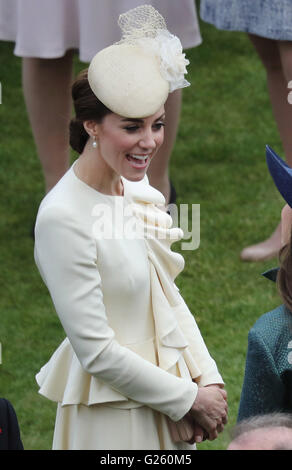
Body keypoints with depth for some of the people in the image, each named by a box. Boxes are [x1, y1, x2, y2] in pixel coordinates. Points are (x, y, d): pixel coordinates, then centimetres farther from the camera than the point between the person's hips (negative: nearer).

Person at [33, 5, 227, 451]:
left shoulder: (136, 188, 2)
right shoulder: (63, 217, -22)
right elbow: (96, 351, -20)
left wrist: (209, 379, -3)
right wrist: (190, 398, -13)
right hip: (112, 419, -7)